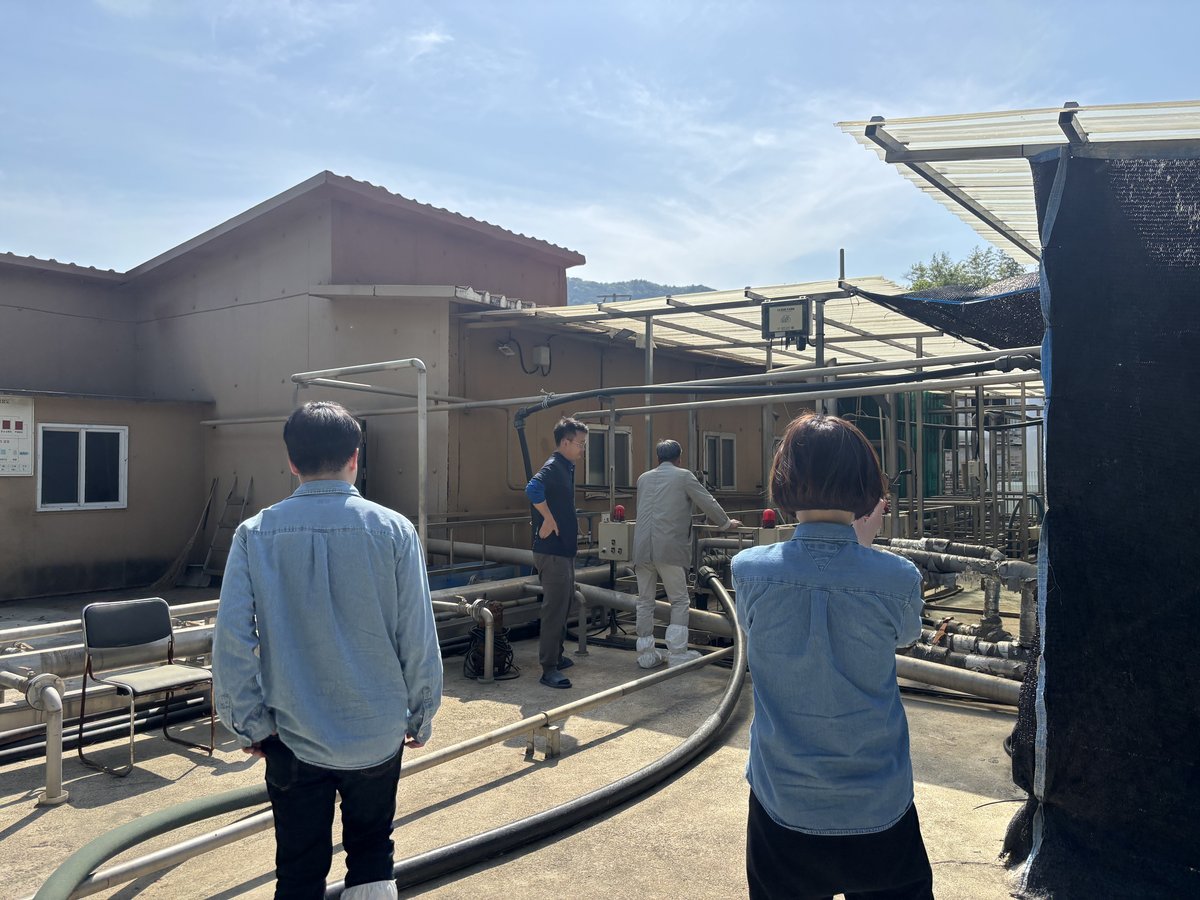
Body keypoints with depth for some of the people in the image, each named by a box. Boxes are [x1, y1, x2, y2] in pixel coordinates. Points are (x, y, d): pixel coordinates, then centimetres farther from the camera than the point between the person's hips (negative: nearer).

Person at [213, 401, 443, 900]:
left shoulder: (255, 534, -8)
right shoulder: (393, 529, -11)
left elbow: (230, 641, -10)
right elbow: (419, 639, -9)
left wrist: (250, 725, 3)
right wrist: (420, 717, 5)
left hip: (293, 739, 1)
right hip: (377, 735, 0)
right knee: (372, 852, 23)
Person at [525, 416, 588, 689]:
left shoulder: (566, 468, 14)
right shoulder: (553, 466, -16)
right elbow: (533, 488, -37)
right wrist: (548, 520, -27)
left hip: (564, 550, 10)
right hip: (552, 551, -10)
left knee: (563, 606, 19)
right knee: (554, 608, -8)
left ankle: (556, 656, 31)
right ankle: (548, 669, -3)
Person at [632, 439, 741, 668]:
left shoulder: (643, 478, 18)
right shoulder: (683, 476, 4)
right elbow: (708, 503, 7)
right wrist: (726, 523, 24)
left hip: (642, 548, 5)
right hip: (669, 548, -4)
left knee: (645, 602, 10)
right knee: (679, 601, 7)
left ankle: (646, 654, 15)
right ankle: (677, 654, 6)